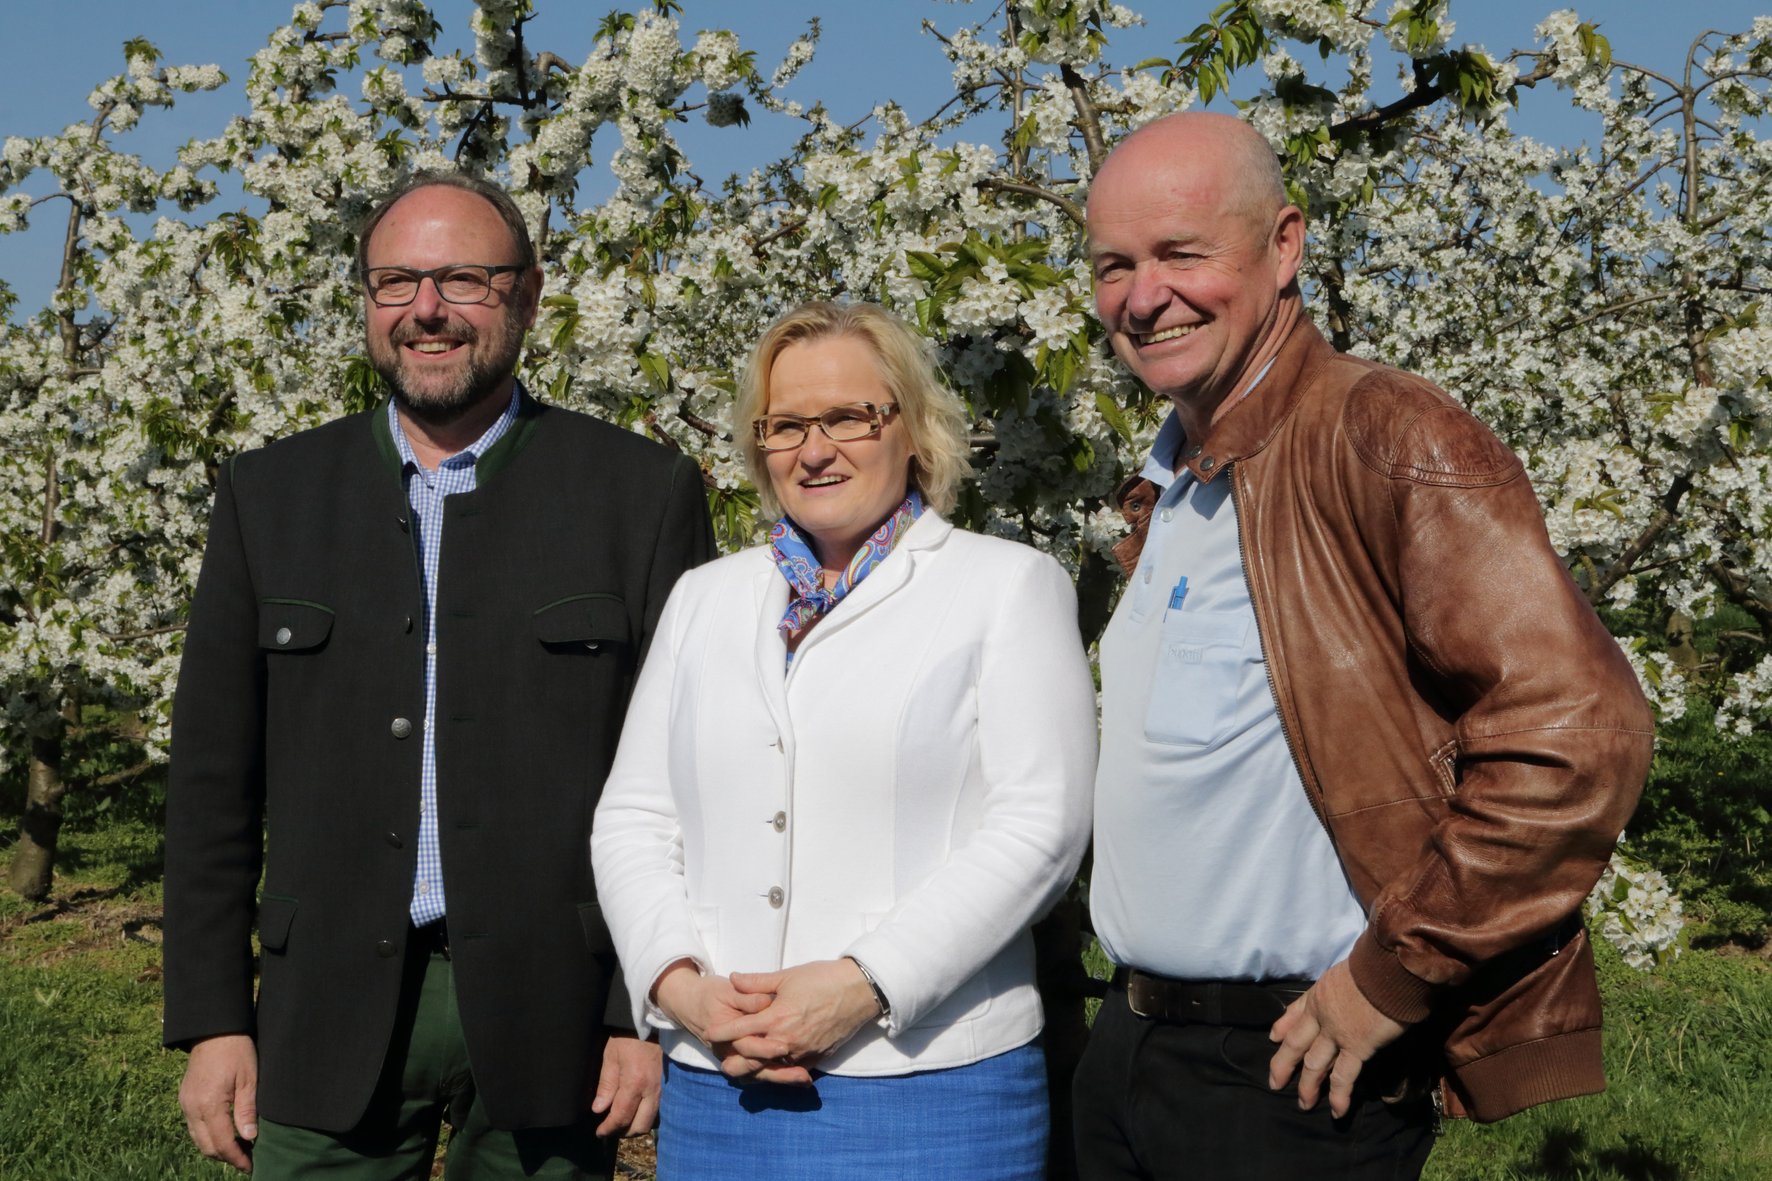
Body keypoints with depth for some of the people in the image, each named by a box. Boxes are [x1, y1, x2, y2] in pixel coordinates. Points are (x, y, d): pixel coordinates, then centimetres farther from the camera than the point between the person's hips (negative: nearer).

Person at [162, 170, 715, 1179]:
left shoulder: (643, 495, -1)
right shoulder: (268, 497, 6)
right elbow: (214, 782, 7)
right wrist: (211, 1021, 3)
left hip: (551, 1012, -1)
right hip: (334, 1020, 2)